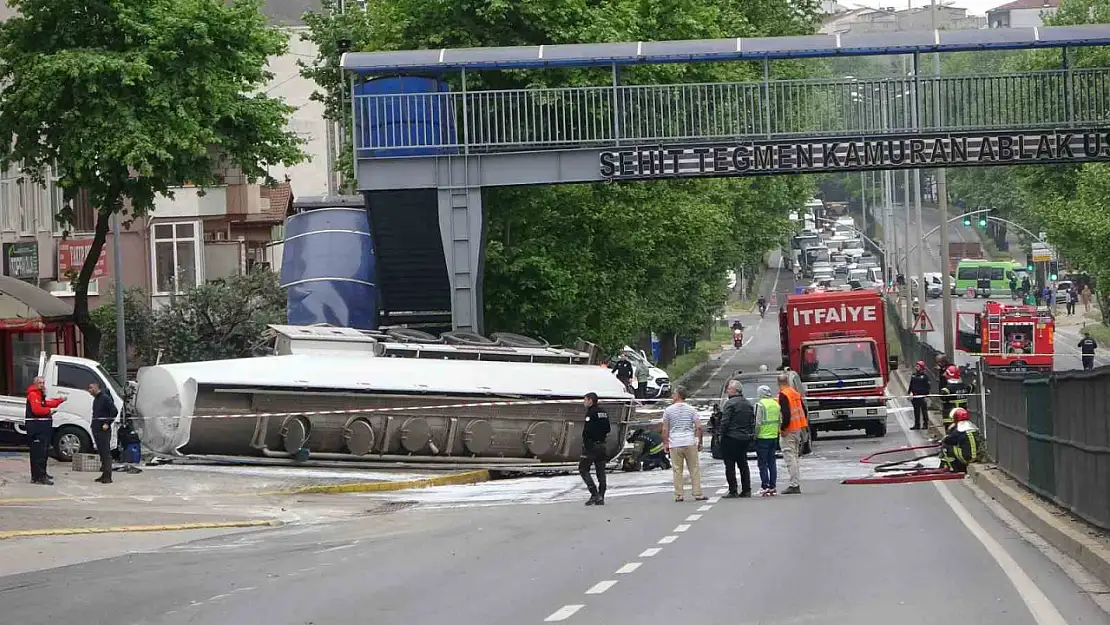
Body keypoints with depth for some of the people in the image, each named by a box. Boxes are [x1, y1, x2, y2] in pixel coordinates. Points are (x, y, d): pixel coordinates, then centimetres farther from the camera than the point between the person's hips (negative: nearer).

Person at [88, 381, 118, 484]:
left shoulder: (105, 398, -11)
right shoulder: (95, 399, 17)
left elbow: (114, 411, -17)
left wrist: (107, 424, -18)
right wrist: (94, 425, 15)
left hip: (104, 430, -10)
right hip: (96, 430, 10)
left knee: (106, 453, -9)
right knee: (101, 453, 12)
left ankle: (108, 476, -11)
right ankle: (104, 474, 16)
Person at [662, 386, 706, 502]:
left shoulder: (668, 410, 0)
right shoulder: (691, 410, 3)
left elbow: (665, 429, -1)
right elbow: (699, 427, -2)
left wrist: (665, 443, 8)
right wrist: (700, 442, 7)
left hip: (675, 444, -1)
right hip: (690, 443, 1)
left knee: (677, 470, 4)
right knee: (694, 469, 5)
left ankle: (679, 495, 3)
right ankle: (698, 494, 4)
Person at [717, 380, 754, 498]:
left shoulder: (730, 404, -14)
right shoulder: (748, 404, 11)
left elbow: (725, 422, -17)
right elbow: (753, 422, 15)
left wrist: (722, 435, -7)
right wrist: (750, 435, 18)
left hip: (731, 439, -8)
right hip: (745, 439, 8)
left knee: (730, 466, -3)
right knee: (743, 464, 14)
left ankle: (733, 491, -6)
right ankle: (746, 490, 13)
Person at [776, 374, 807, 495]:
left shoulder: (783, 395, -14)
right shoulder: (796, 393, 13)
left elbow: (786, 413, -22)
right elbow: (803, 410, 17)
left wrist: (783, 429, -16)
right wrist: (805, 425, 22)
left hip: (788, 430, -9)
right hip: (798, 429, 9)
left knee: (790, 458, -8)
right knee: (794, 457, 16)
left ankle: (794, 485, -12)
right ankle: (797, 484, 18)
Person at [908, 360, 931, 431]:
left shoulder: (925, 376, -5)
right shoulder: (913, 376, 13)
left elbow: (928, 386, -7)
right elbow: (911, 386, 19)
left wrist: (926, 395, -14)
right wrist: (910, 394, 15)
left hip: (922, 396, -6)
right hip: (915, 396, 6)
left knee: (924, 410, 0)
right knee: (916, 411, 9)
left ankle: (925, 425, 6)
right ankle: (917, 425, 15)